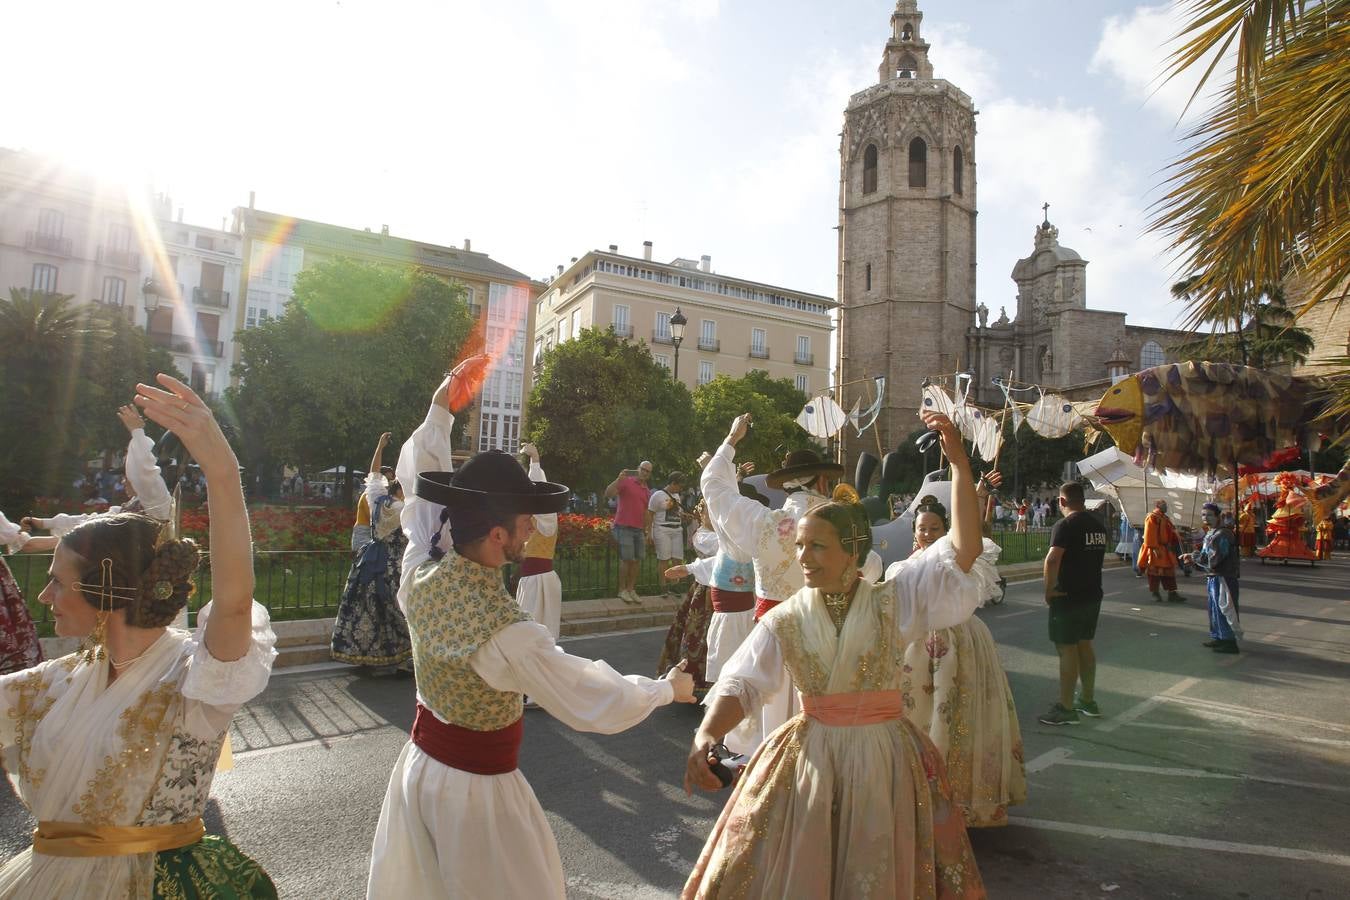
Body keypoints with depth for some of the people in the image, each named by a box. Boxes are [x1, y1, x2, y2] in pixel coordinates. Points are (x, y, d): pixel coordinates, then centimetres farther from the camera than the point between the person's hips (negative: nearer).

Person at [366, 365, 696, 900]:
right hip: (476, 786, -6)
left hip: (419, 765, 6)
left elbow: (423, 486, 2)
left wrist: (440, 406, 7)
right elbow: (597, 705, -25)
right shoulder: (506, 633, -33)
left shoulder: (420, 574, -14)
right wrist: (669, 687, -9)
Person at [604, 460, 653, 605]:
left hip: (639, 529, 7)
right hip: (624, 527, -6)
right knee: (627, 559, -7)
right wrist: (619, 479, -26)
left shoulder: (647, 491, 17)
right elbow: (608, 493, -13)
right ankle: (622, 590, 5)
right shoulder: (626, 482, -3)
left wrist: (648, 532, 16)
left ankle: (631, 589, 14)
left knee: (637, 560, 5)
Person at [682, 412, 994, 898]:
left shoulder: (895, 599, -8)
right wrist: (705, 737, -27)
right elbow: (741, 684, -8)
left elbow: (962, 553, -18)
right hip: (807, 761, 1)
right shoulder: (785, 620, -4)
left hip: (885, 758, -1)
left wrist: (959, 462, -25)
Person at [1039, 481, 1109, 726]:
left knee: (1067, 649, -2)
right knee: (1085, 645, 18)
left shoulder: (1065, 525, -17)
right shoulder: (1098, 525, 8)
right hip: (1092, 595, 8)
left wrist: (1049, 590, -19)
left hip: (1068, 597, -8)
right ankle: (1088, 701, 28)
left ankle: (1066, 709, 4)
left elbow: (1052, 560, -30)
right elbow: (1096, 557, 18)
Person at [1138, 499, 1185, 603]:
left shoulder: (1165, 518, 19)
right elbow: (1150, 534, -18)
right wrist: (1154, 548, -23)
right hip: (1156, 550, -9)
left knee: (1170, 571, 9)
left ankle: (1172, 594, 13)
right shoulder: (1152, 517, -10)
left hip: (1166, 550, 9)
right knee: (1155, 572, -3)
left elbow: (1170, 533, 19)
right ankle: (1155, 594, 5)